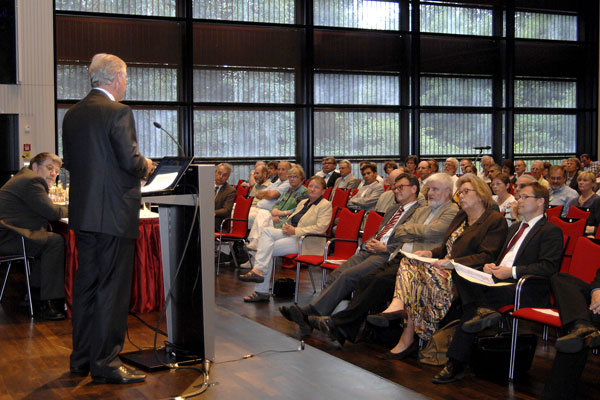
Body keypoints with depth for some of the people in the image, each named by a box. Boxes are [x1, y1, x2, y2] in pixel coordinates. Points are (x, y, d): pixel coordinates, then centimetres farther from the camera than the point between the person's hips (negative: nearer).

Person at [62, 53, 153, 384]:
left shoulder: (72, 114, 10)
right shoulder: (118, 112, -13)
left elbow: (69, 161, 13)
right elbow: (130, 160, -19)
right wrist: (145, 166, 2)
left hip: (82, 212, 8)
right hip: (113, 214, -8)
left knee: (86, 284, 15)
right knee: (112, 288, -1)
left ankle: (81, 358, 25)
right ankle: (105, 363, 4)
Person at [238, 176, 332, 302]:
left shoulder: (325, 205, -3)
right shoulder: (303, 202, 23)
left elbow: (320, 228, -16)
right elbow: (292, 219, 25)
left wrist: (295, 230, -17)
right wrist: (286, 226, -1)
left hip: (306, 242, -8)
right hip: (291, 235, 8)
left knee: (268, 249, -20)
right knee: (267, 231, -17)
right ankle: (258, 271, -24)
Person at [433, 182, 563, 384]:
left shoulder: (551, 231, 1)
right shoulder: (515, 228, 30)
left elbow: (549, 267, -11)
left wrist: (512, 271, -18)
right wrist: (491, 266, 6)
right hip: (499, 281, 8)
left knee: (471, 304, -30)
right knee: (459, 273, -21)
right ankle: (483, 310, -34)